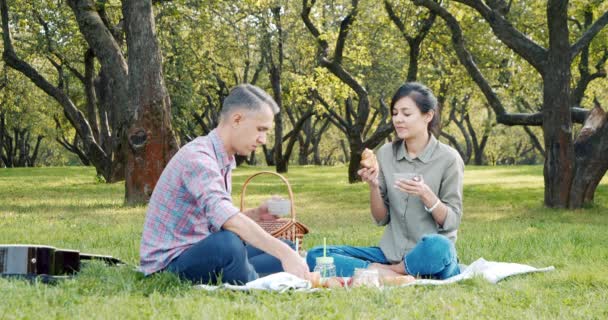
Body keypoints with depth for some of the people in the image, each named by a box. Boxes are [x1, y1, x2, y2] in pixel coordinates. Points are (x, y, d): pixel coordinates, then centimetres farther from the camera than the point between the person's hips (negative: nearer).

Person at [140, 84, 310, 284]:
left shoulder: (224, 161, 13)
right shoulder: (198, 157, -20)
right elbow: (223, 216, -37)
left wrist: (256, 215, 2)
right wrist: (283, 253, -42)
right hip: (168, 262, -10)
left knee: (286, 249, 9)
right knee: (227, 244, -39)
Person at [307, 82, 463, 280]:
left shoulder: (448, 159, -6)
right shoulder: (385, 154, 5)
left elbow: (451, 222, -5)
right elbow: (381, 219, 7)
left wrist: (425, 194, -22)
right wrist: (374, 187, -11)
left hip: (430, 255, -4)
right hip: (392, 253, 4)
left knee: (437, 246, -42)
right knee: (316, 256, -14)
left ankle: (388, 271, -15)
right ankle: (392, 276, -22)